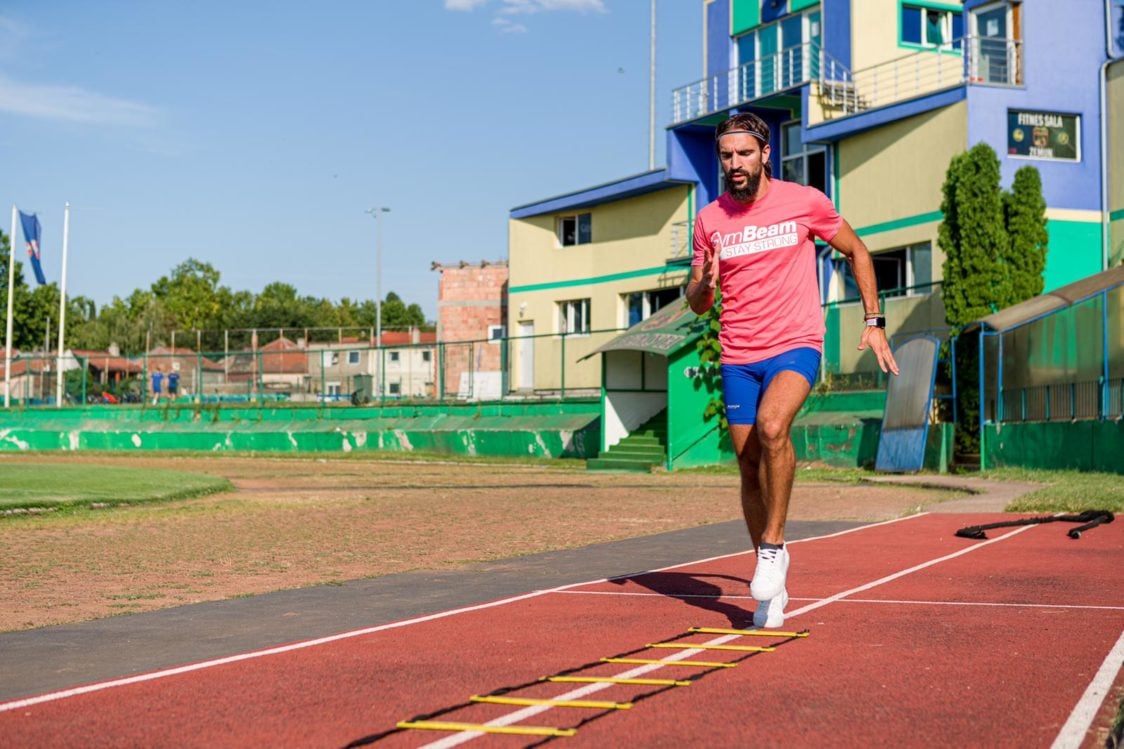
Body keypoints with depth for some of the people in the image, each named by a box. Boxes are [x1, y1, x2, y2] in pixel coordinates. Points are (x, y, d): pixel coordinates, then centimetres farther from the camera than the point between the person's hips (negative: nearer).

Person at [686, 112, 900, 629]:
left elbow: (856, 252, 11)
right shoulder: (709, 220, 4)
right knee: (750, 468, 5)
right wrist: (705, 285, -13)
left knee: (772, 425, -32)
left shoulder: (805, 202, -3)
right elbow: (696, 304, 11)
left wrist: (873, 322, 6)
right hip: (737, 358, 3)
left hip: (795, 346, -3)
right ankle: (771, 589, 20)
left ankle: (774, 547, -15)